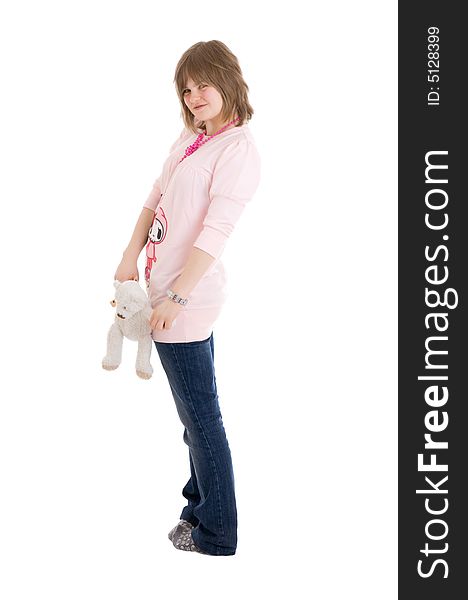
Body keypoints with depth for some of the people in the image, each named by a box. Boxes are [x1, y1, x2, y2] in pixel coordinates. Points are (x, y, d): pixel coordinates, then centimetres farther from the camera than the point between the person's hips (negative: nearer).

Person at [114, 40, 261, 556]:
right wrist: (130, 257, 2)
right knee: (195, 411, 19)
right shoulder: (191, 136, 12)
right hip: (168, 286, 9)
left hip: (187, 297, -9)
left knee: (200, 415, 1)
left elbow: (215, 233, -21)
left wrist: (174, 299, -22)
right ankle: (201, 507, 35)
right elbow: (156, 198, 14)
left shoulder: (238, 149, -15)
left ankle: (215, 535, 15)